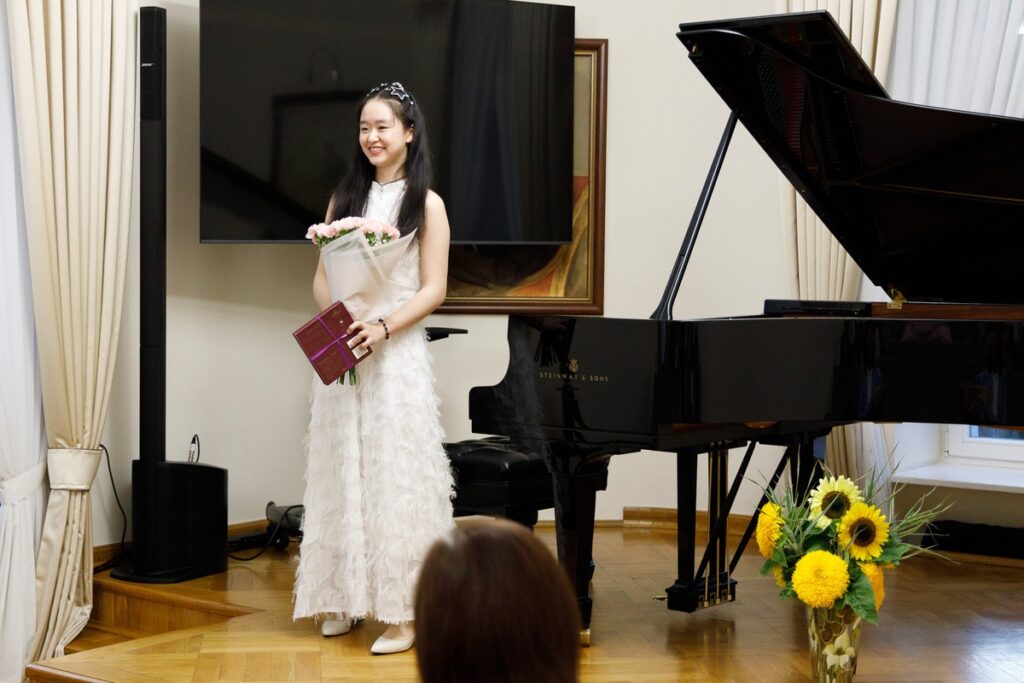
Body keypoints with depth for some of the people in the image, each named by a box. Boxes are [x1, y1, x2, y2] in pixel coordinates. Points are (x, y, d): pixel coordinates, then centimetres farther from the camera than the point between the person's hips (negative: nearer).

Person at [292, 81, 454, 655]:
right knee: (344, 472, 8)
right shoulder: (345, 198, 12)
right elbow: (323, 275, 11)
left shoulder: (426, 204, -2)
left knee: (394, 474, -3)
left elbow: (433, 290, -6)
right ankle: (345, 598, 18)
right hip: (342, 351, 5)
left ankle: (402, 610, 3)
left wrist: (382, 327, -19)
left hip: (395, 351, -5)